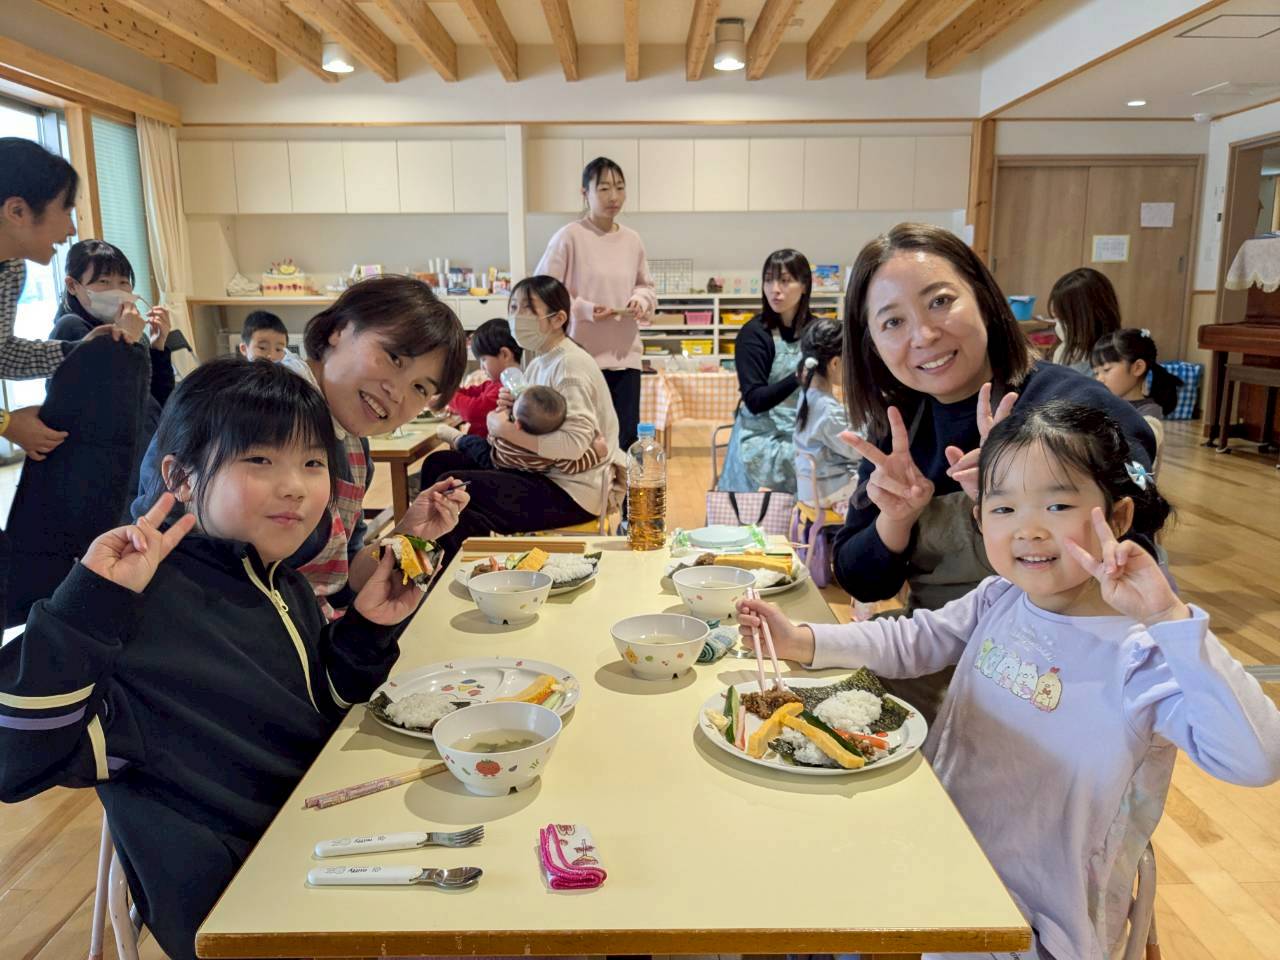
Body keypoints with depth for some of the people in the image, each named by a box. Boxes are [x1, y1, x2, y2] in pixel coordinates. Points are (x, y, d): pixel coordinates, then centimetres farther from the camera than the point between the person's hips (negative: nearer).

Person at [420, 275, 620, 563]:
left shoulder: (571, 365, -15)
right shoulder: (538, 363, 12)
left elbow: (575, 443, -27)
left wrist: (505, 429, -19)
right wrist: (507, 412, -4)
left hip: (572, 492, -10)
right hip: (541, 474, 10)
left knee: (451, 487, -19)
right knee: (438, 464, 7)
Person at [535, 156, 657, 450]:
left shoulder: (632, 239, 6)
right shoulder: (569, 236, -9)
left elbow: (646, 286, 19)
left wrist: (641, 300, -4)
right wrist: (584, 309, -18)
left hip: (626, 355, 5)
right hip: (582, 356, -5)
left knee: (627, 439, 10)